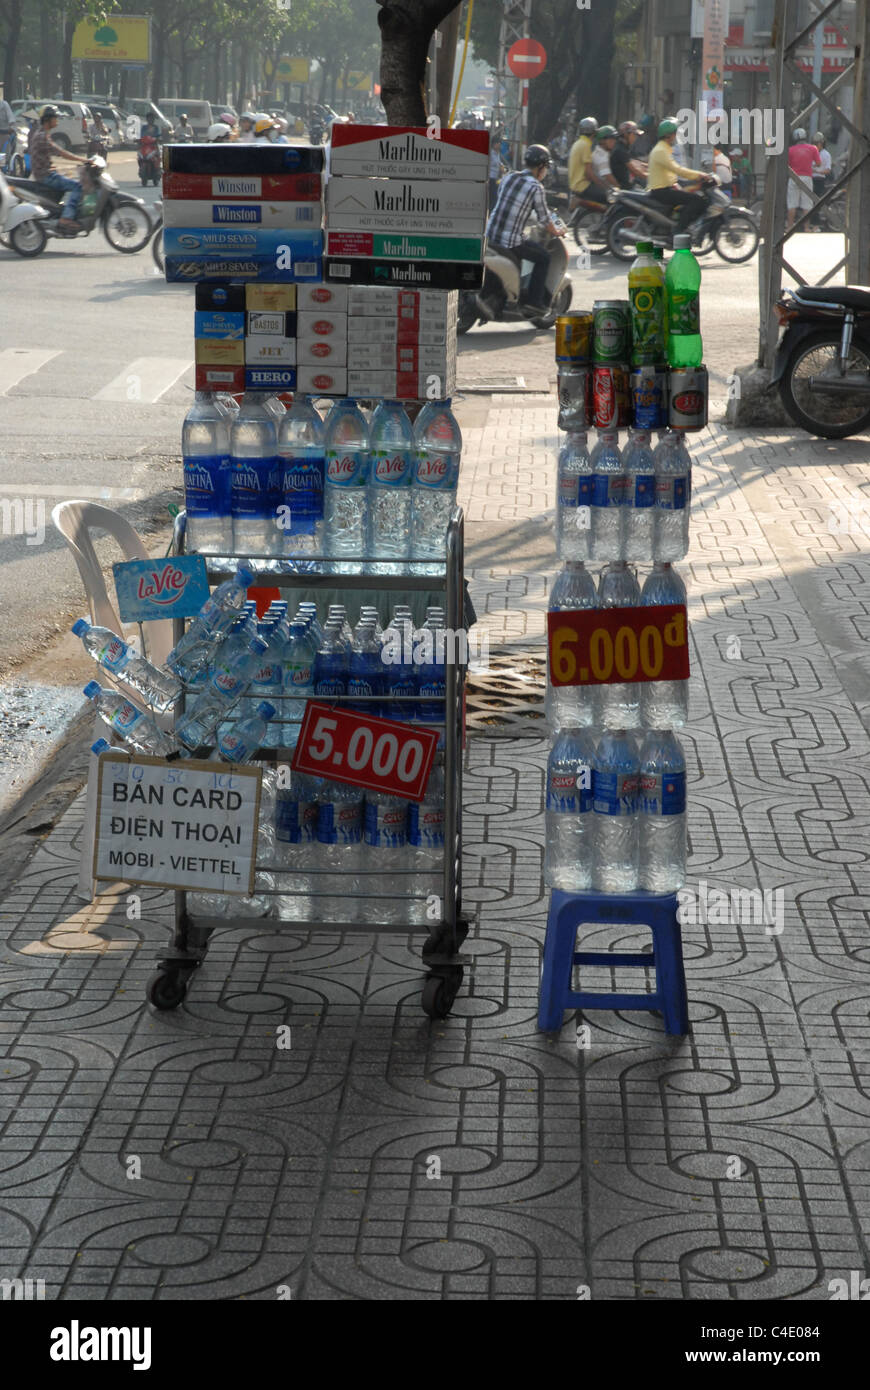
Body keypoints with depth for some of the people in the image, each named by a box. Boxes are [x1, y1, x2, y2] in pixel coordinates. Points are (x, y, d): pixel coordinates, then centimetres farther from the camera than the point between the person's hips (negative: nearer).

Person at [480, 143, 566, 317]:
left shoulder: (508, 178, 8)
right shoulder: (535, 187, -10)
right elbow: (544, 218, -4)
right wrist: (557, 231, 15)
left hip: (490, 235, 7)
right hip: (511, 241, -7)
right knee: (544, 257, 14)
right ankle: (534, 301, 12)